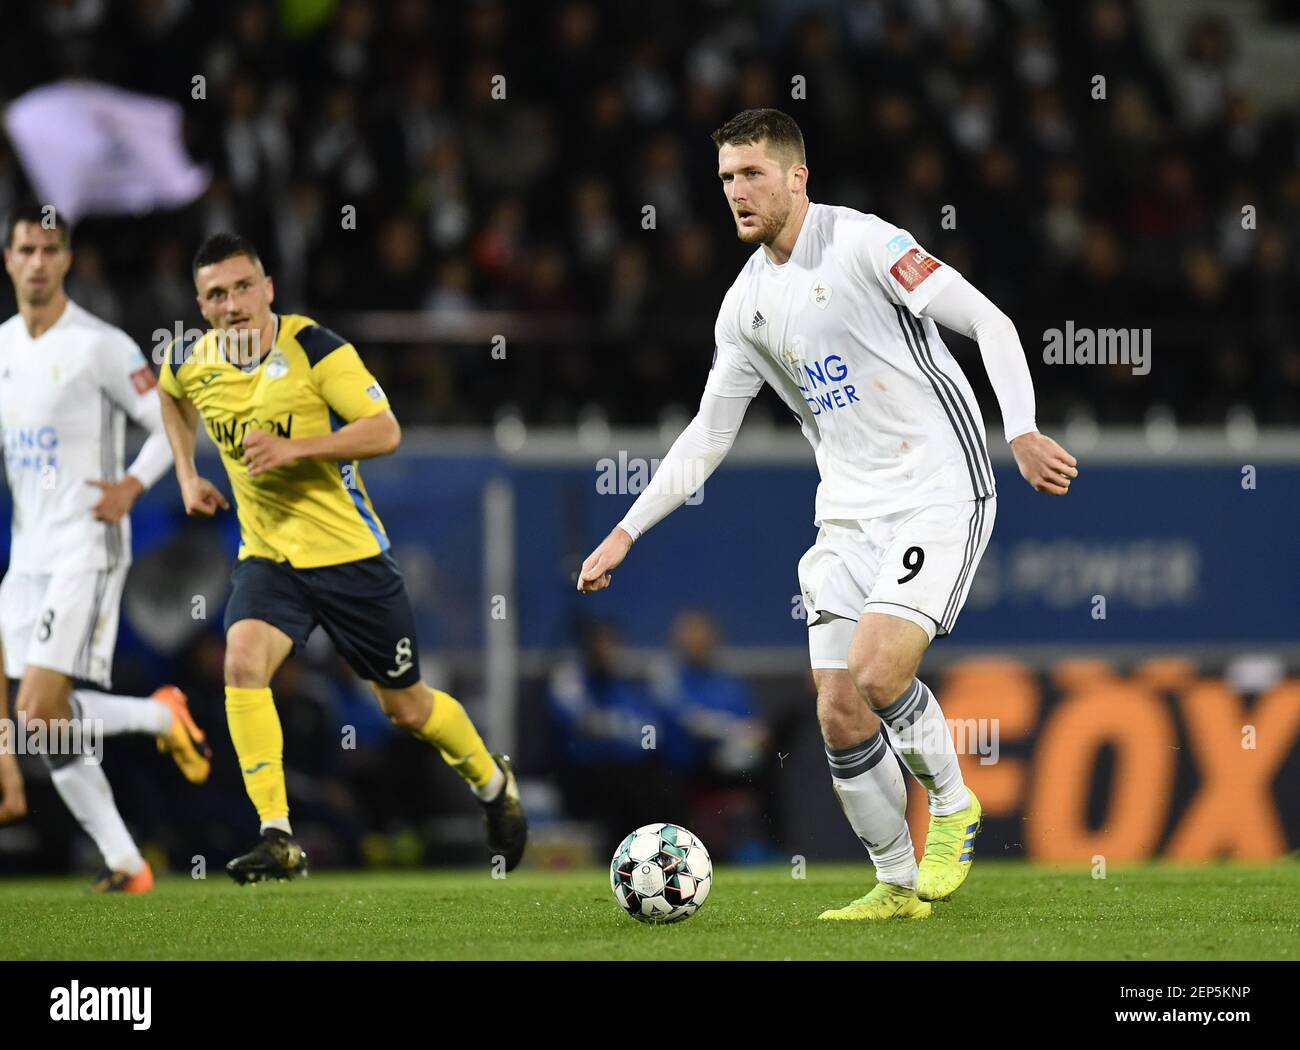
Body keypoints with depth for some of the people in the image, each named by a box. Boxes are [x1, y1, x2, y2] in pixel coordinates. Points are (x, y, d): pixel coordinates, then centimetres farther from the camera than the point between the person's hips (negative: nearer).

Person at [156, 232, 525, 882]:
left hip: (348, 552, -3)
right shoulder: (192, 362, -2)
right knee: (242, 661, -26)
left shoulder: (313, 348, -17)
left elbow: (385, 431, -23)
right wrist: (187, 474, 14)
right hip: (267, 555, 3)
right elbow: (171, 394, 24)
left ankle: (493, 783, 40)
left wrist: (292, 448, -33)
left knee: (405, 706, 9)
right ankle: (278, 840, -25)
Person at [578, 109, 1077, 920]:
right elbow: (708, 436, 20)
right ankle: (898, 885, 15)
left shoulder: (862, 243, -9)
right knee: (839, 716, -1)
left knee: (877, 671, -23)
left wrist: (1023, 432, -24)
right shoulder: (747, 305, 12)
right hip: (850, 517, 7)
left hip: (939, 494, -7)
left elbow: (989, 323, -12)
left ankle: (953, 807, 4)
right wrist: (626, 533, 16)